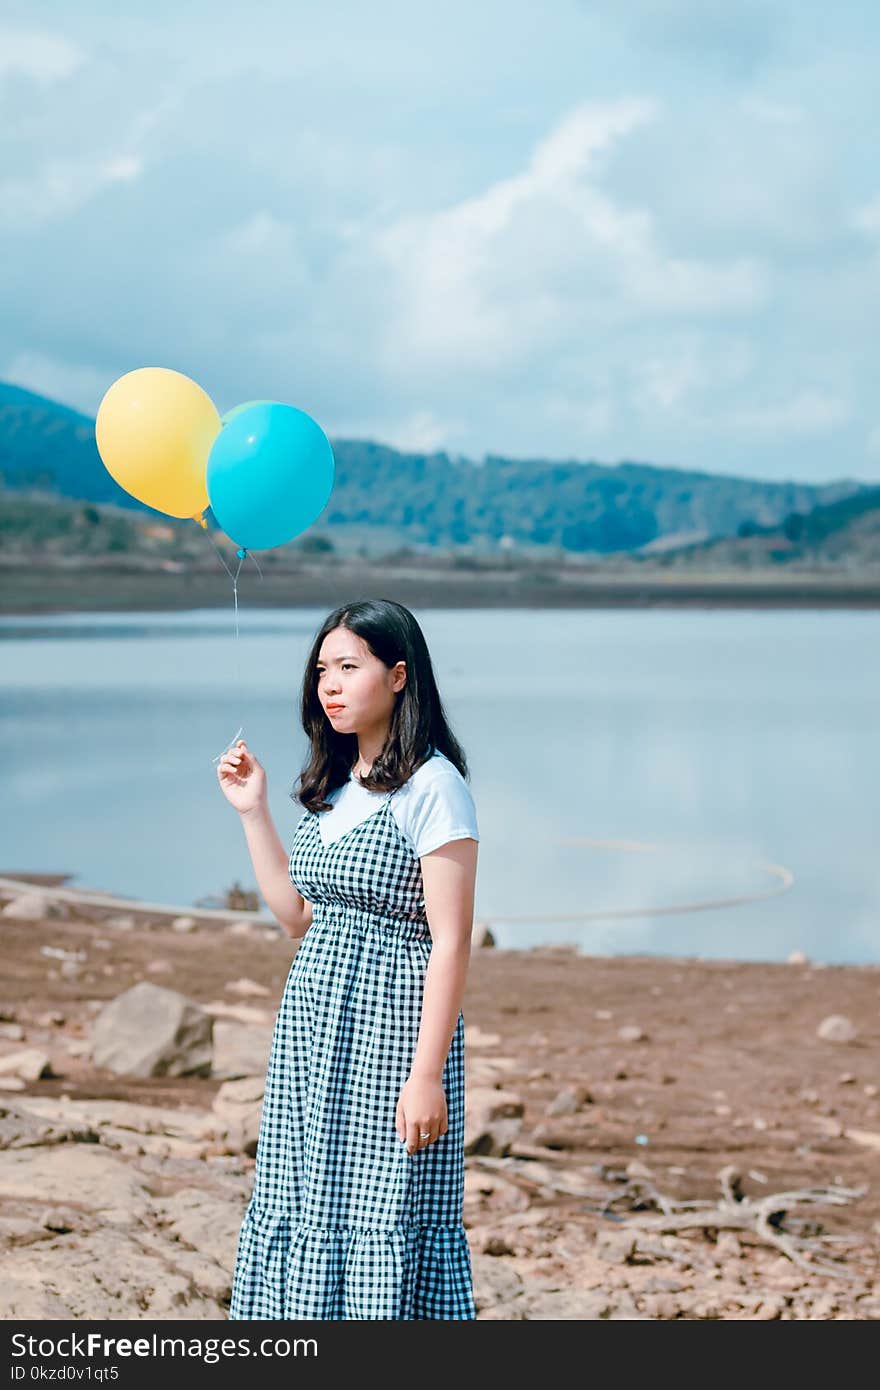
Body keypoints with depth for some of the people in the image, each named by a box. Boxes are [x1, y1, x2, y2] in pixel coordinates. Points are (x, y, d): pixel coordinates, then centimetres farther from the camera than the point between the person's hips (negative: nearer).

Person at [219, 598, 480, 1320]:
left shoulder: (432, 786, -12)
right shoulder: (331, 786, 12)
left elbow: (451, 943, -15)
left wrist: (427, 1072, -20)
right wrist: (253, 811, 13)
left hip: (392, 1022, -8)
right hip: (313, 1016, 8)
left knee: (389, 1217, -3)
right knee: (301, 1205, 11)